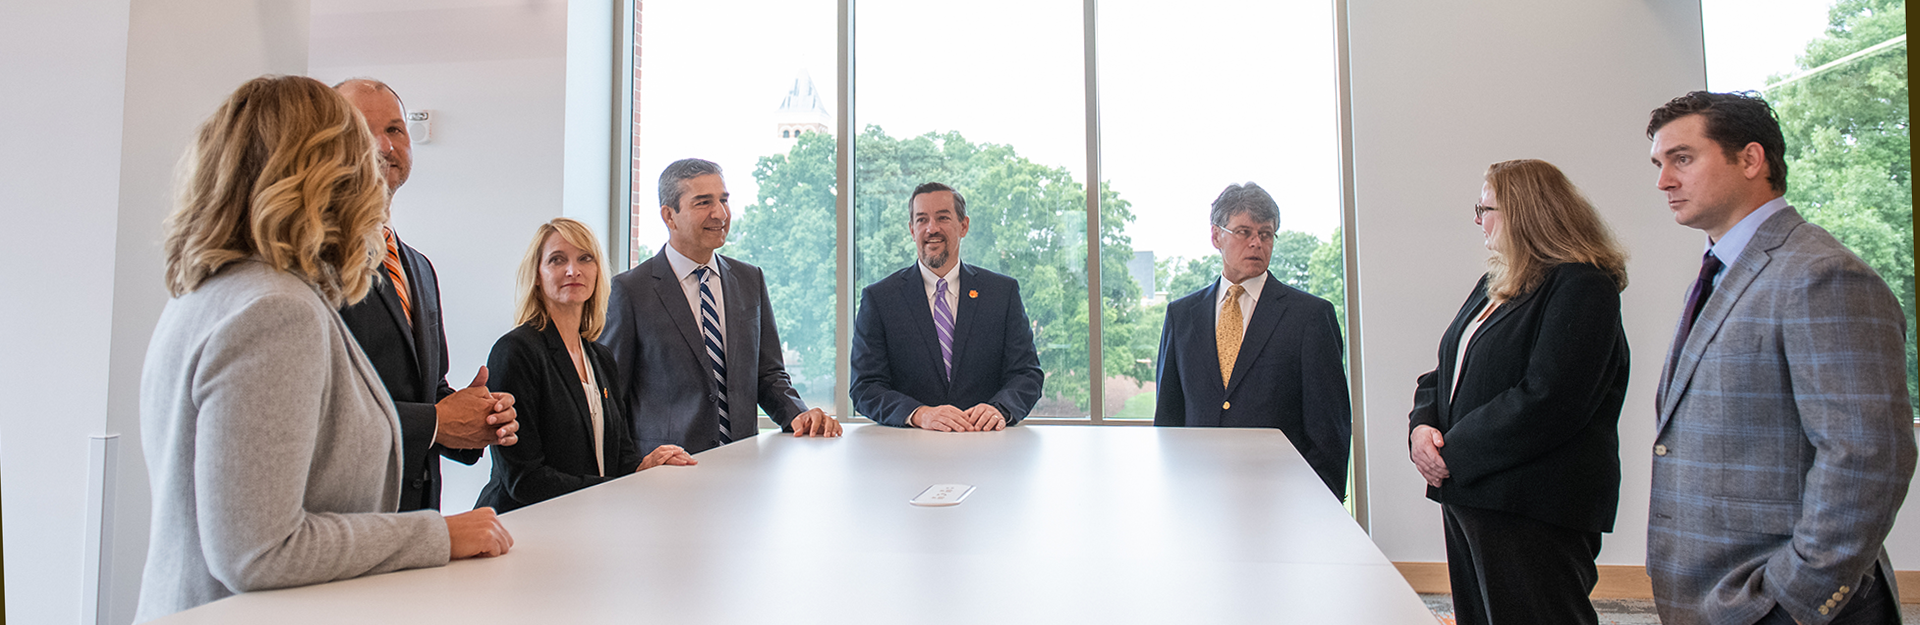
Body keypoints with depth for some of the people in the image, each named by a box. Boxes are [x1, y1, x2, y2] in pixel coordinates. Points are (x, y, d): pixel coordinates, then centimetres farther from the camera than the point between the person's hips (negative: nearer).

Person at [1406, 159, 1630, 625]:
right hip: (1467, 495, 9)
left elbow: (1544, 403, -23)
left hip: (1535, 513, -9)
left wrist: (1453, 454, -17)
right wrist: (1423, 426, -3)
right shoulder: (1494, 284, 16)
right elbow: (1445, 374, 17)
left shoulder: (1581, 287, -12)